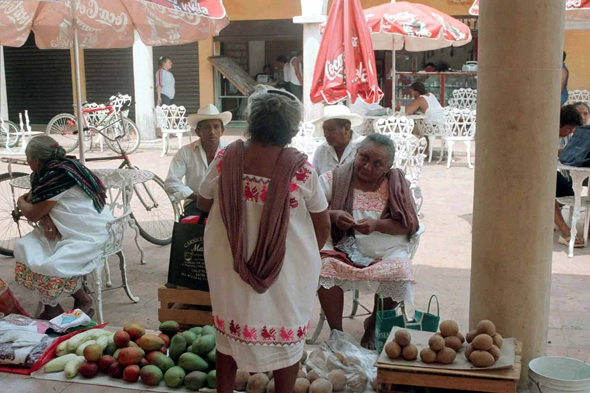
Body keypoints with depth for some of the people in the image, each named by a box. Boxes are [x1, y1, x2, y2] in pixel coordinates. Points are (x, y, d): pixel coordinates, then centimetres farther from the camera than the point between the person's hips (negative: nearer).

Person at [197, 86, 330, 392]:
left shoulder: (226, 159, -13)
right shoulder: (299, 168, -18)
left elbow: (203, 203, 5)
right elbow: (323, 225, -6)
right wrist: (309, 256, 13)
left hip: (231, 265, 3)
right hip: (287, 269, -2)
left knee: (230, 331, 21)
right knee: (286, 335, 16)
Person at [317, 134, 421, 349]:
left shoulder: (397, 183, 3)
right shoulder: (336, 178, 0)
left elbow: (408, 225, -3)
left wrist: (377, 224, -21)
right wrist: (333, 215, -26)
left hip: (386, 250, 1)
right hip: (342, 248, -1)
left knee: (400, 272, -27)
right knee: (326, 267, -31)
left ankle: (373, 324, 4)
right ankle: (336, 332, -12)